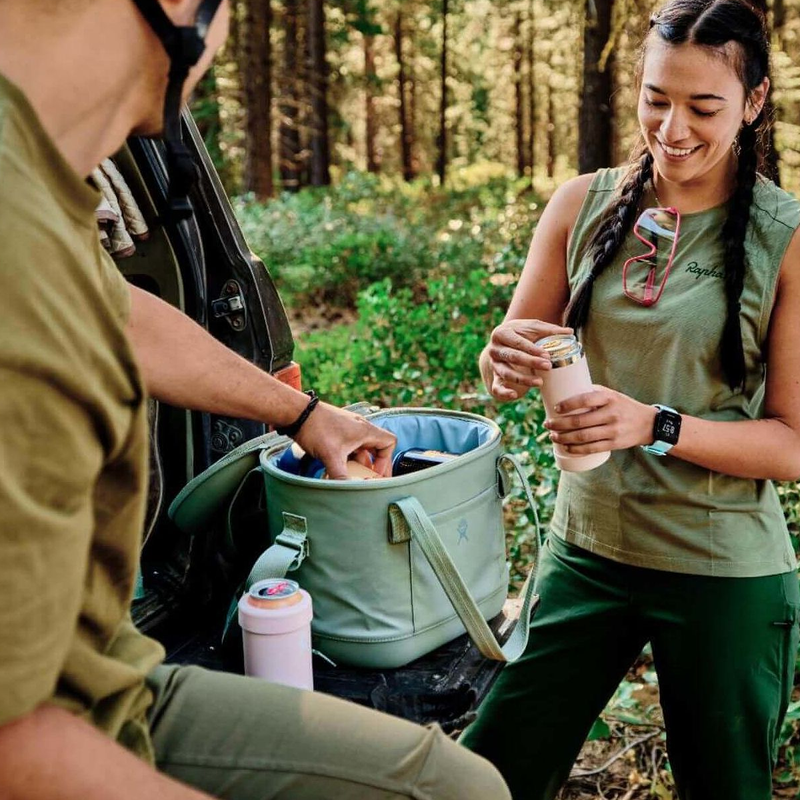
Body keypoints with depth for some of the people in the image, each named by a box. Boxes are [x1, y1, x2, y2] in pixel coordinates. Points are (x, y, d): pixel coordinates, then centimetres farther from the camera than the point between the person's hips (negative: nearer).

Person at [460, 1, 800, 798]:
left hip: (725, 575, -2)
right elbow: (505, 361, 5)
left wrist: (656, 426, -25)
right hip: (586, 546, 3)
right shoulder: (583, 205, -2)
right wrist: (508, 359, -19)